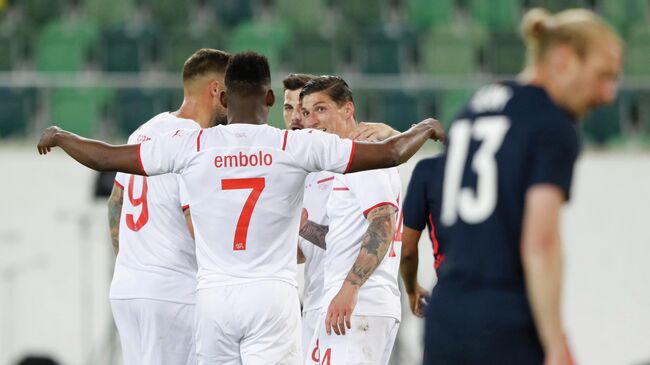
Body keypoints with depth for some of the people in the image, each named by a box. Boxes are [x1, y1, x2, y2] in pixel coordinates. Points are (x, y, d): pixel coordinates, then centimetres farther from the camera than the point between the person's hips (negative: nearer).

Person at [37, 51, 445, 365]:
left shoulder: (191, 146, 1)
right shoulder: (297, 146, -3)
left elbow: (105, 157, 8)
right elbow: (388, 153, 0)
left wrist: (59, 137, 28)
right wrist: (423, 130, 21)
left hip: (214, 297, 2)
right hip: (272, 297, -2)